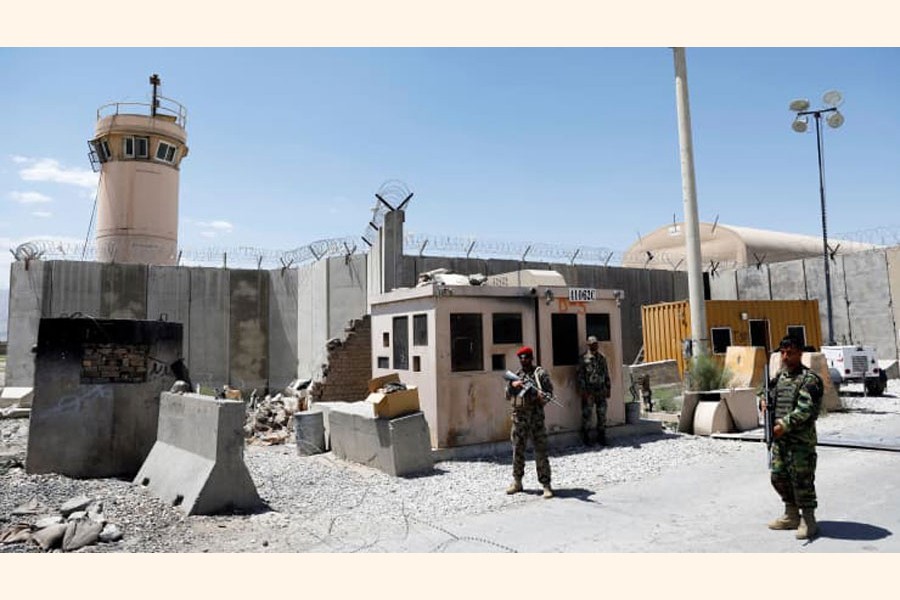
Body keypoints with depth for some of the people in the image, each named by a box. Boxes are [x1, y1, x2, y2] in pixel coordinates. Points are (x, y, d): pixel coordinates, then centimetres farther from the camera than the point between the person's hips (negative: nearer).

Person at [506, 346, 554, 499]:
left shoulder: (540, 373, -1)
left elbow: (549, 392, -5)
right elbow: (508, 396, 13)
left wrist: (542, 397, -27)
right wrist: (512, 385, -6)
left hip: (536, 417, -4)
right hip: (518, 417, 4)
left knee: (541, 452, -4)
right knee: (517, 451, 11)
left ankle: (546, 485, 2)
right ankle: (517, 482, 24)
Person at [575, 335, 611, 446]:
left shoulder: (602, 357, 12)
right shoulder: (583, 358, -5)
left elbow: (606, 374, 17)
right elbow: (579, 375, -8)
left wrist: (608, 389, 12)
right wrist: (582, 391, -13)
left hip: (601, 391, 5)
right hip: (589, 392, -5)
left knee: (602, 415, 8)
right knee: (587, 415, -1)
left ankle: (601, 437, 19)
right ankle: (586, 438, 9)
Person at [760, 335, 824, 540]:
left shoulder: (809, 379, -11)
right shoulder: (779, 376, 12)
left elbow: (805, 409, -20)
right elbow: (768, 392, 25)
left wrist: (784, 425, -22)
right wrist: (764, 401, 2)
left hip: (801, 440, -8)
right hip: (779, 438, 8)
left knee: (802, 480, -2)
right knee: (778, 477, 14)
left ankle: (808, 521, 13)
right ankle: (791, 515, 30)